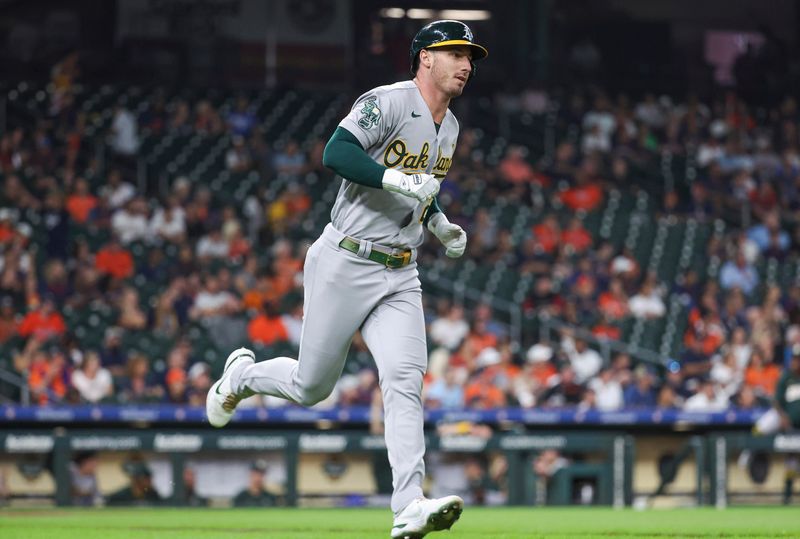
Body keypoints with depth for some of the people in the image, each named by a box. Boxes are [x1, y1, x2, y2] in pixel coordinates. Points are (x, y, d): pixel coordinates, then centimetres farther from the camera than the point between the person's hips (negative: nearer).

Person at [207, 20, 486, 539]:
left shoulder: (449, 127, 14)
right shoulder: (387, 102, -12)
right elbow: (337, 152, -27)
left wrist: (440, 224, 14)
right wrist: (396, 179, -36)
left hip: (400, 276, 6)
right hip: (345, 265, -6)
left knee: (406, 378, -14)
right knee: (311, 387, 4)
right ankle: (242, 375, 37)